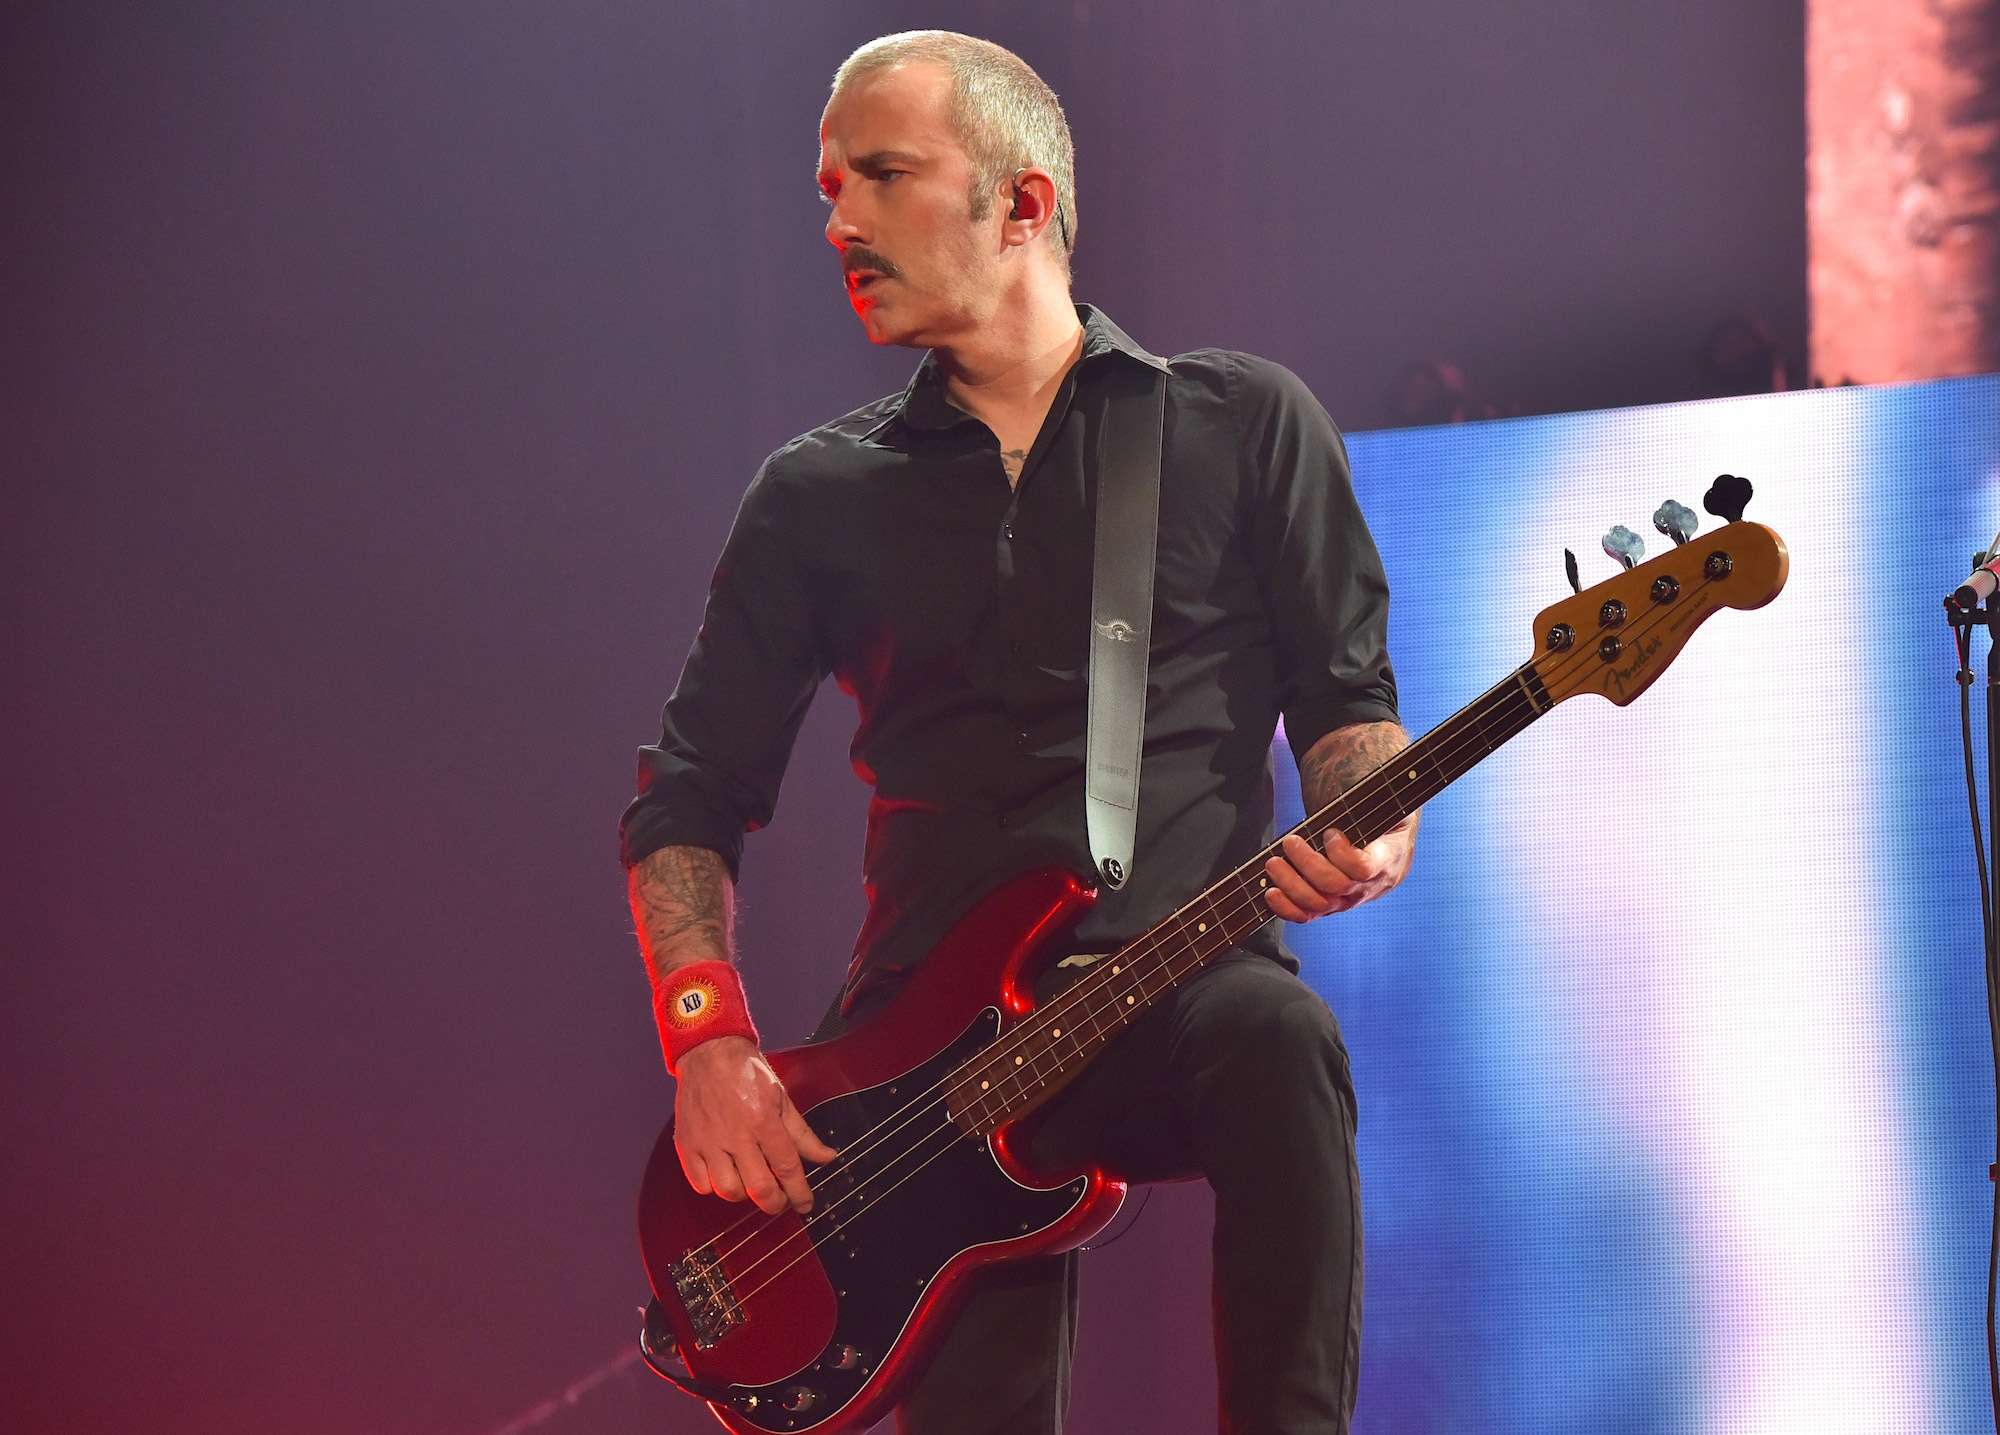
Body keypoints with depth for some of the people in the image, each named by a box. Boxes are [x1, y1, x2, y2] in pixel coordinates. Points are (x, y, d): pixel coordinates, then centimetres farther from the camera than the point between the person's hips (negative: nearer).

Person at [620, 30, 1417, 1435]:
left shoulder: (1243, 423, 9)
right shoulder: (819, 497, 15)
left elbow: (1348, 697, 8)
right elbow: (687, 799, 14)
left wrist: (1369, 831, -17)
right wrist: (709, 1042, -4)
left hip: (1183, 992, -2)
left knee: (1275, 1040, -38)